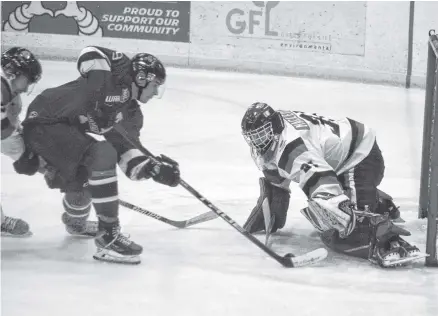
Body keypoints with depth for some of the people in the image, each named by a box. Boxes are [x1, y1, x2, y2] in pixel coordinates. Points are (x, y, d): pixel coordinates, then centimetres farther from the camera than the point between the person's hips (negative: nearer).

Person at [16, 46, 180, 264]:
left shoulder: (131, 112, 12)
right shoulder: (120, 72, -11)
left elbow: (128, 154, 5)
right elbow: (90, 53, -28)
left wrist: (154, 168, -12)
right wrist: (100, 93, -33)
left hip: (68, 131, 10)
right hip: (45, 123, -10)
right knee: (102, 155, -25)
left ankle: (77, 221, 62)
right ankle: (108, 237, -21)